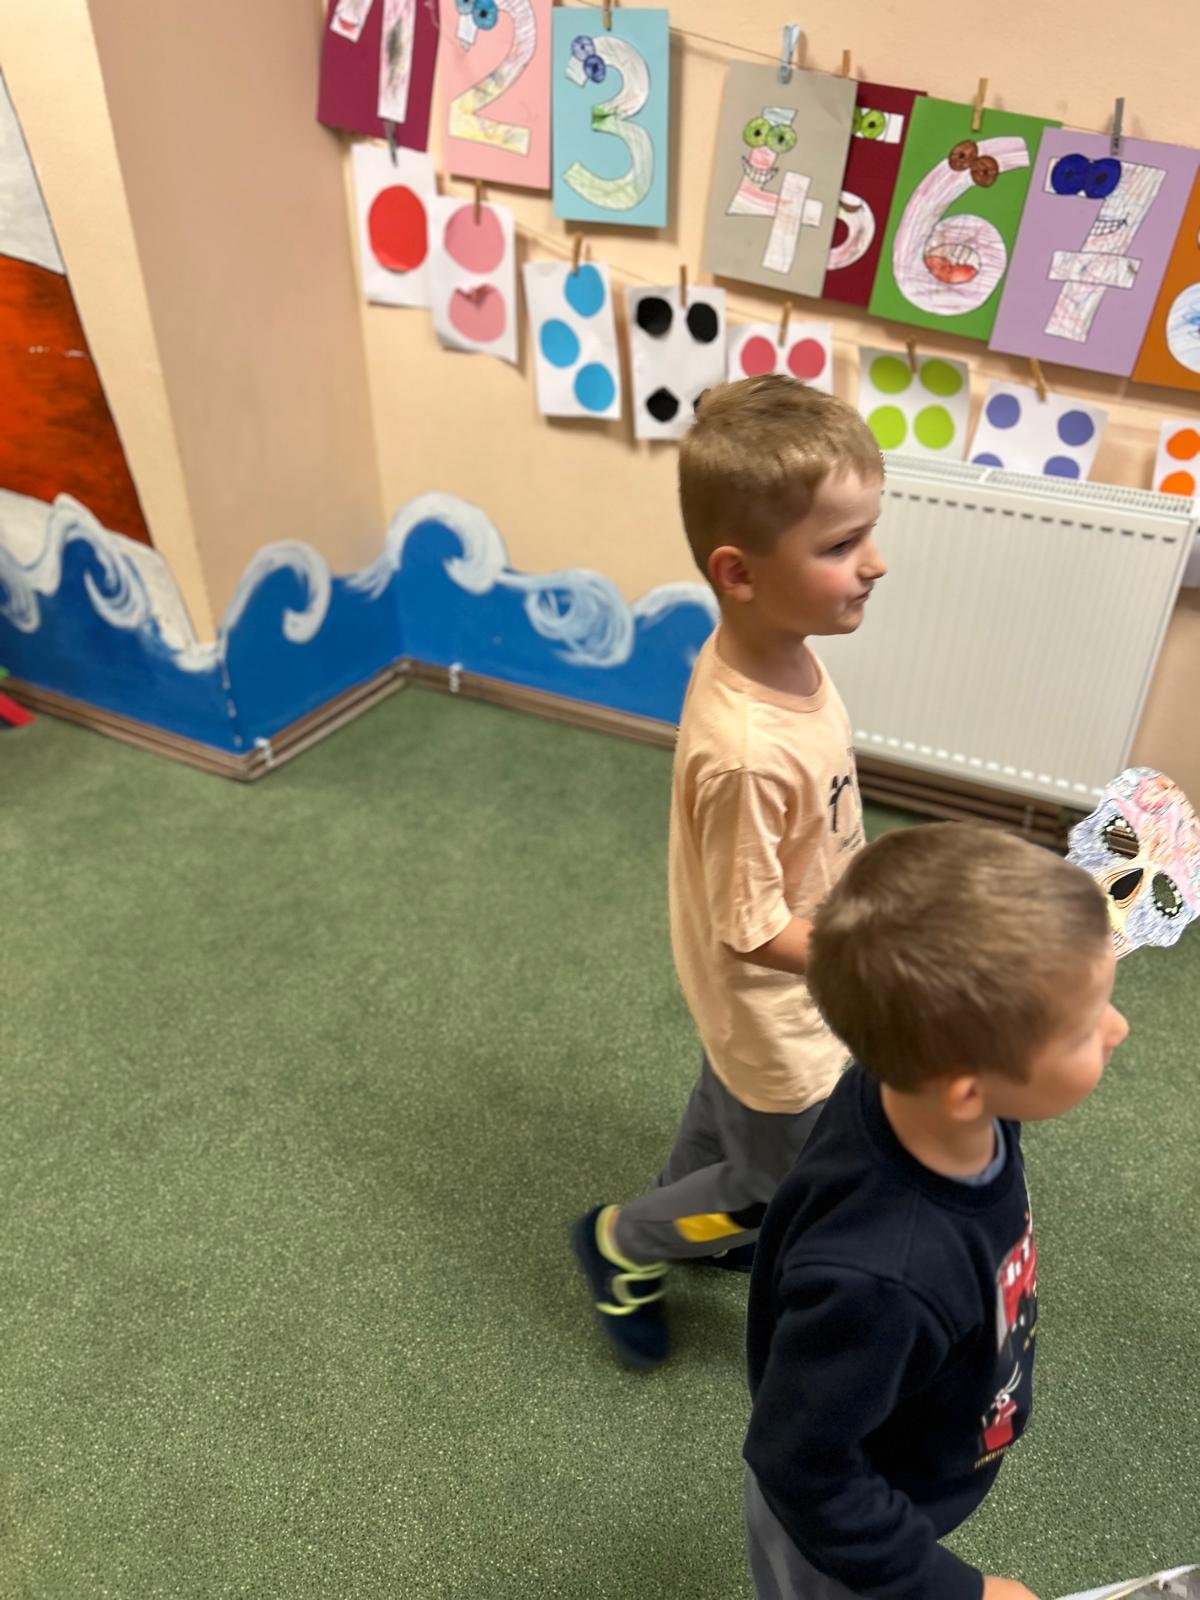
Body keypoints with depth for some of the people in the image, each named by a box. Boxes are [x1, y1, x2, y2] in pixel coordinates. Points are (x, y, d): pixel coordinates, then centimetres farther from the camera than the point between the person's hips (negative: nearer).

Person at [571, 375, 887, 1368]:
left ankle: (689, 1222, 62)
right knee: (780, 1191, 19)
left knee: (726, 1113, 33)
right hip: (772, 1012, -8)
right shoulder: (748, 752, -42)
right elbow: (754, 932, -29)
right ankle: (621, 1245, 41)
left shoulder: (772, 651, -15)